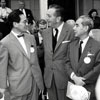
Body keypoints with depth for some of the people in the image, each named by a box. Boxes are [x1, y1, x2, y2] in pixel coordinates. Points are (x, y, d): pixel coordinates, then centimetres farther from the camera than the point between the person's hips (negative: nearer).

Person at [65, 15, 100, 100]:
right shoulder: (71, 45, 8)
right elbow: (67, 63, 5)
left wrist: (83, 80, -14)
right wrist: (74, 77, -12)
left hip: (89, 89, -4)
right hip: (73, 86, 4)